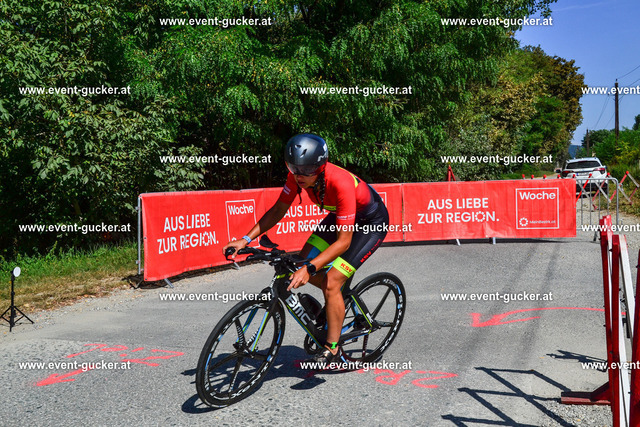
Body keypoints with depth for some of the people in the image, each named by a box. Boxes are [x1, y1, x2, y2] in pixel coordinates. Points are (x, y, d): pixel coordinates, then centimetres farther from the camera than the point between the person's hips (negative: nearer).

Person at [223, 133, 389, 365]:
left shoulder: (340, 183, -39)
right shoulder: (298, 175, -20)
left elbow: (343, 241, -38)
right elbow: (278, 210, -7)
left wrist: (309, 269, -47)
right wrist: (246, 239, -17)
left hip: (371, 222, -7)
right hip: (340, 216, 7)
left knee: (331, 283, -17)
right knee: (303, 263, -3)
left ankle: (332, 349, -3)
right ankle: (337, 299, 24)